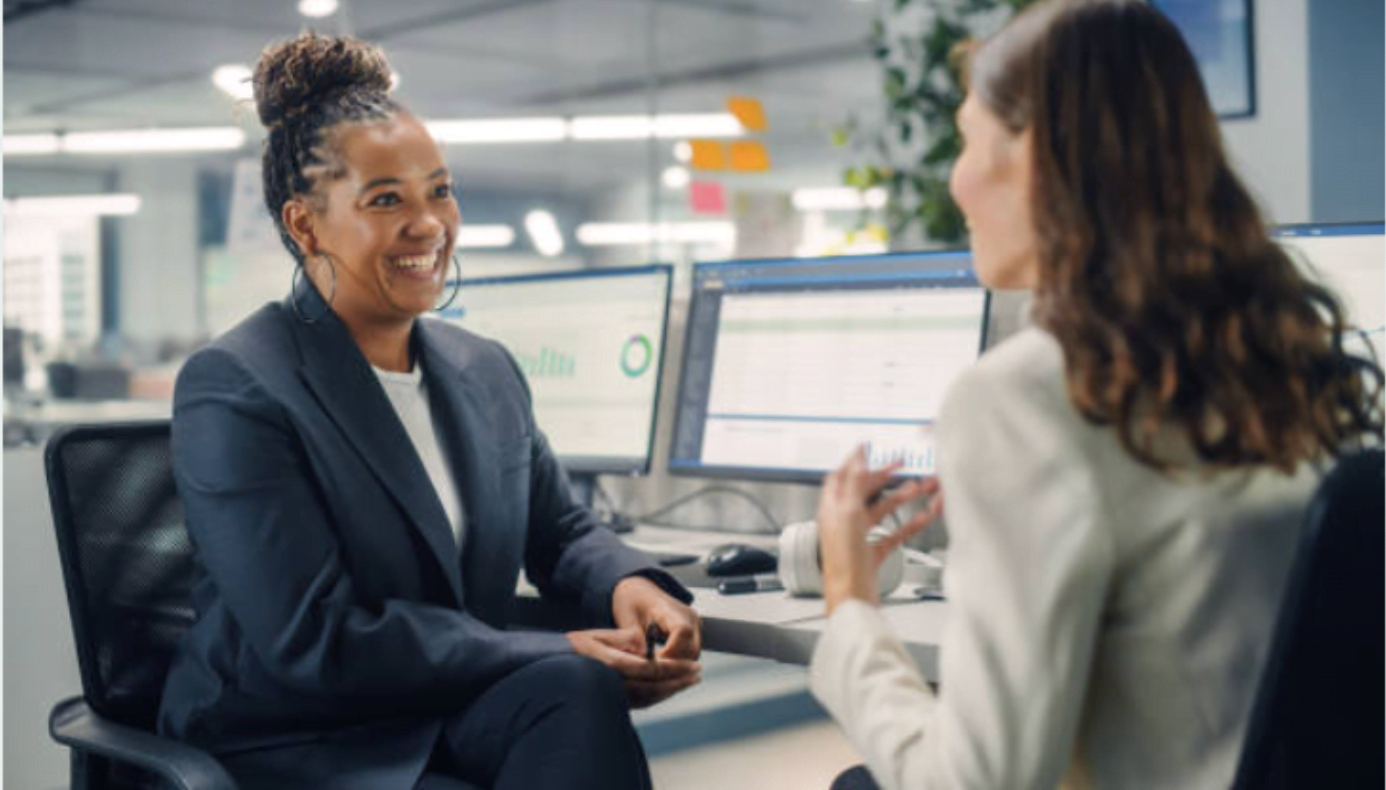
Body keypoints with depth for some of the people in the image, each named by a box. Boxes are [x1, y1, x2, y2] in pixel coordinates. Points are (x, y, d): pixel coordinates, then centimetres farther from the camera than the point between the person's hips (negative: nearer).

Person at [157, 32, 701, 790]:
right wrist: (555, 658, -20)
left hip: (458, 717, 6)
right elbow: (314, 641, -17)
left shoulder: (486, 371, 10)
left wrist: (629, 583, -8)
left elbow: (559, 531, 17)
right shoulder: (234, 390, -11)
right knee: (574, 683, -29)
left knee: (576, 695, -27)